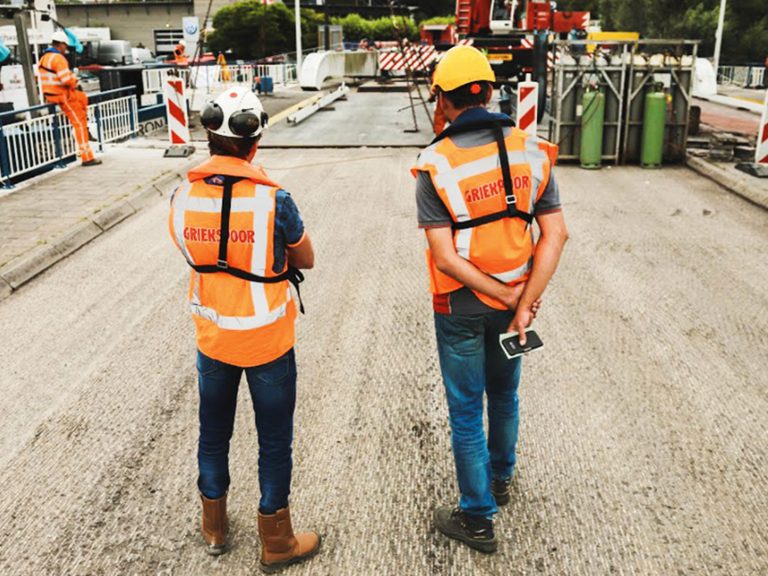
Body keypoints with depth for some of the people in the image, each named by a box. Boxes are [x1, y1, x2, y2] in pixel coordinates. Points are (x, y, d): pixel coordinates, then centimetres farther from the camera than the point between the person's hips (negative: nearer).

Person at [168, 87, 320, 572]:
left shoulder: (183, 198, -11)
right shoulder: (274, 201, -22)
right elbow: (306, 260, -7)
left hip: (212, 337, 4)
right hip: (268, 341, -3)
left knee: (214, 431, 22)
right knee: (275, 440, 13)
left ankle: (214, 527, 42)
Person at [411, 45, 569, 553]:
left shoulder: (435, 165, -17)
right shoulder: (531, 152, -6)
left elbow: (446, 259, -21)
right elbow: (555, 234, -12)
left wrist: (507, 296, -12)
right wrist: (523, 304, -13)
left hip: (461, 307, -4)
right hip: (514, 300, 4)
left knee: (466, 409, 11)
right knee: (504, 393, 25)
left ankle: (478, 517, 24)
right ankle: (501, 478, 48)